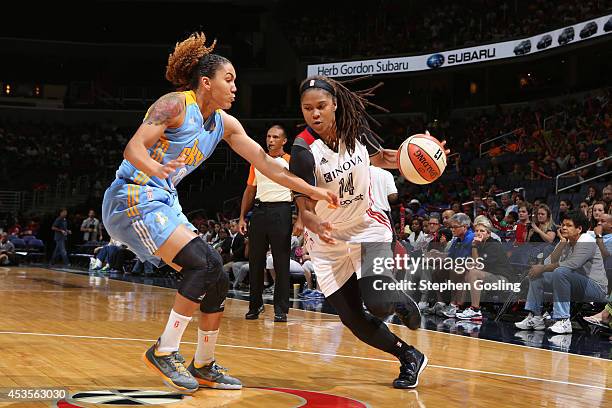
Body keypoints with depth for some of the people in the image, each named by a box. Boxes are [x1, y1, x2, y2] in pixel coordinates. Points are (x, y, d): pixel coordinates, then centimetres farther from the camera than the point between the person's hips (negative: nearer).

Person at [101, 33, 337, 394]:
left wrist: (311, 190, 2)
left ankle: (204, 367, 16)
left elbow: (265, 163, 9)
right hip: (133, 198, -9)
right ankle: (165, 351, -12)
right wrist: (155, 169, -44)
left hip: (164, 203, 9)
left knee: (217, 279, 4)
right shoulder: (176, 104, -13)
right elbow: (133, 148, -22)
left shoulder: (225, 124, 10)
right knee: (204, 263, -21)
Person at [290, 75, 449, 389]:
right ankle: (409, 357, 20)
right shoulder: (303, 150, -21)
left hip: (366, 226, 1)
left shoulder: (355, 127, -11)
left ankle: (403, 302, 17)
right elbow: (304, 210, -24)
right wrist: (315, 225, -47)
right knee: (353, 319, -2)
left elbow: (379, 158, 11)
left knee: (379, 302, -19)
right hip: (327, 240, -1)